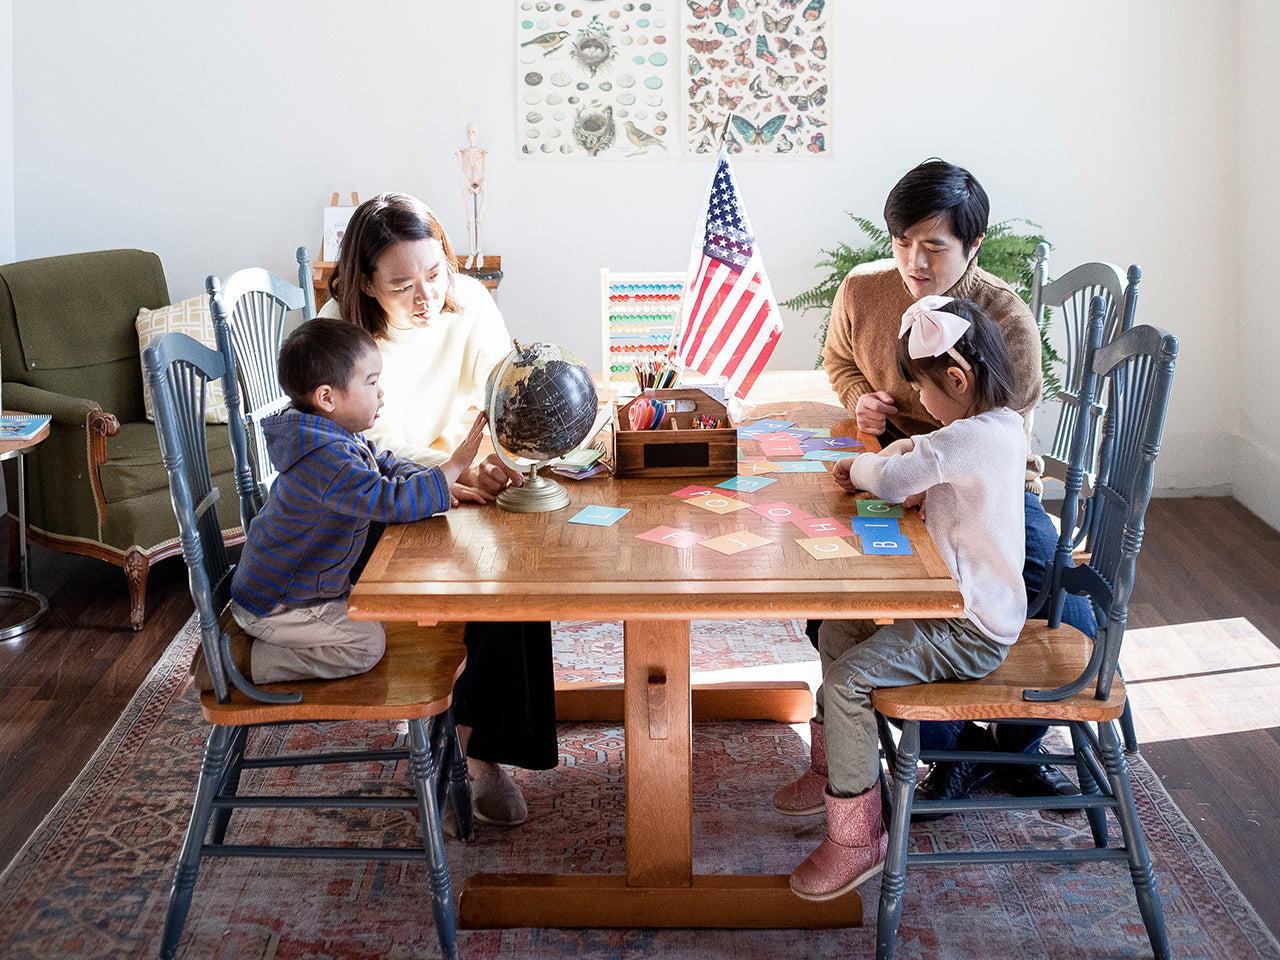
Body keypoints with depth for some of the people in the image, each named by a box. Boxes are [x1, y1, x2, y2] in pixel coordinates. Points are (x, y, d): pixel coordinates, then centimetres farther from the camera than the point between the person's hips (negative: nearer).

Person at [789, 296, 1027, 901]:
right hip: (969, 606, 11)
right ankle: (835, 771, 32)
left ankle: (855, 841, -7)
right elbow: (922, 455, 19)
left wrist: (864, 467, -3)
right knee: (835, 635, 17)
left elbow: (891, 480, -26)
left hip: (971, 633, -11)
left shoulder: (969, 438, -25)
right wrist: (873, 466, 0)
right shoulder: (1001, 424, 7)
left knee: (847, 679, -18)